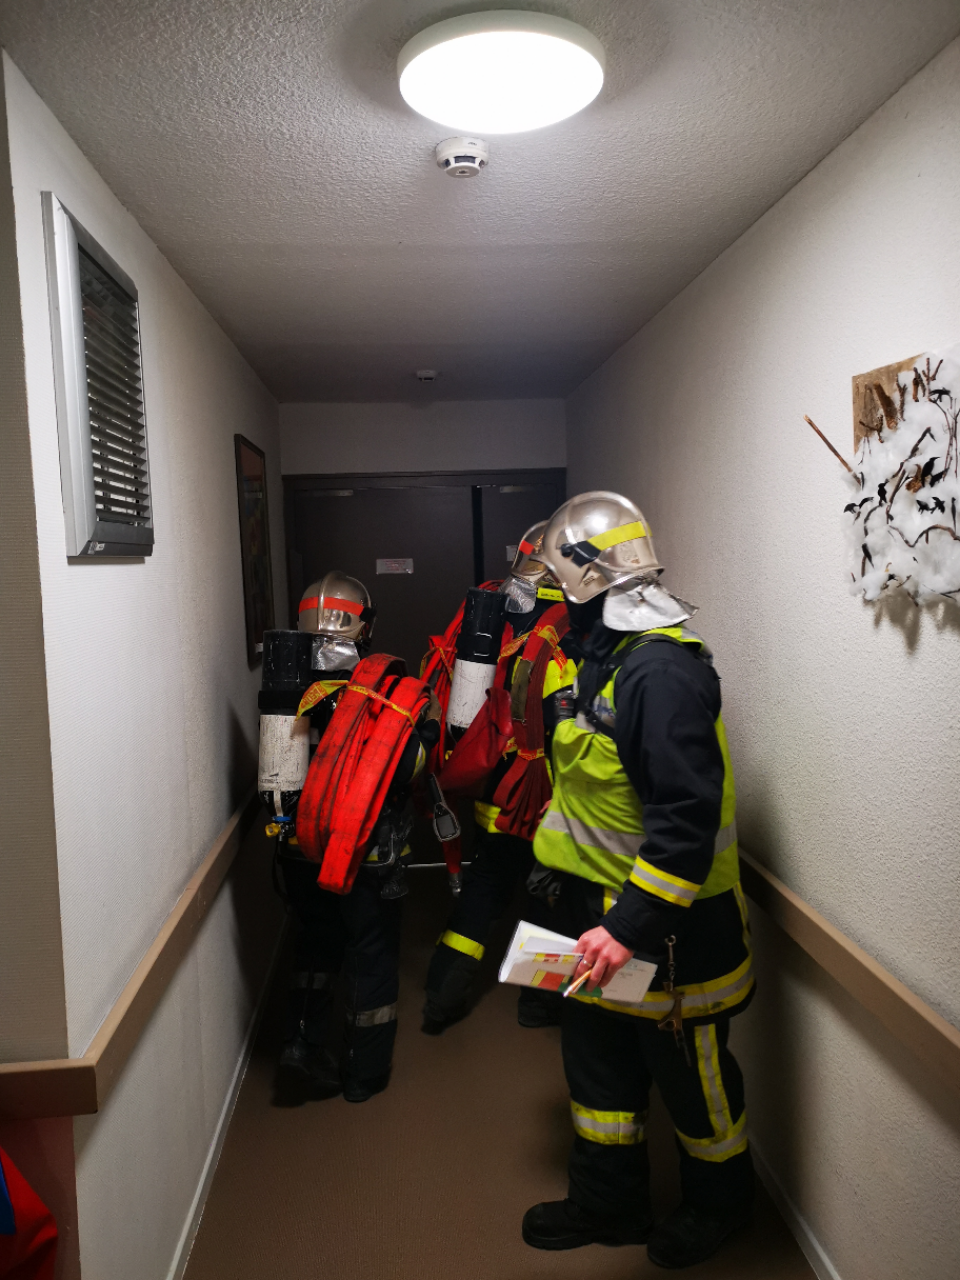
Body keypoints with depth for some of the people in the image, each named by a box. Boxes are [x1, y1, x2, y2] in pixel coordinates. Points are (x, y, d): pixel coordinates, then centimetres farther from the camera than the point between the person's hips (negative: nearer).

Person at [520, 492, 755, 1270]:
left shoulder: (663, 668, -26)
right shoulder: (607, 656, 7)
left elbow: (686, 818, -30)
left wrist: (629, 926, -29)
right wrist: (588, 900, 21)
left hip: (667, 926, -9)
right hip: (603, 911, 9)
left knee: (690, 1078, 14)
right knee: (599, 1061, 20)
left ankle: (721, 1201, 40)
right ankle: (609, 1203, 40)